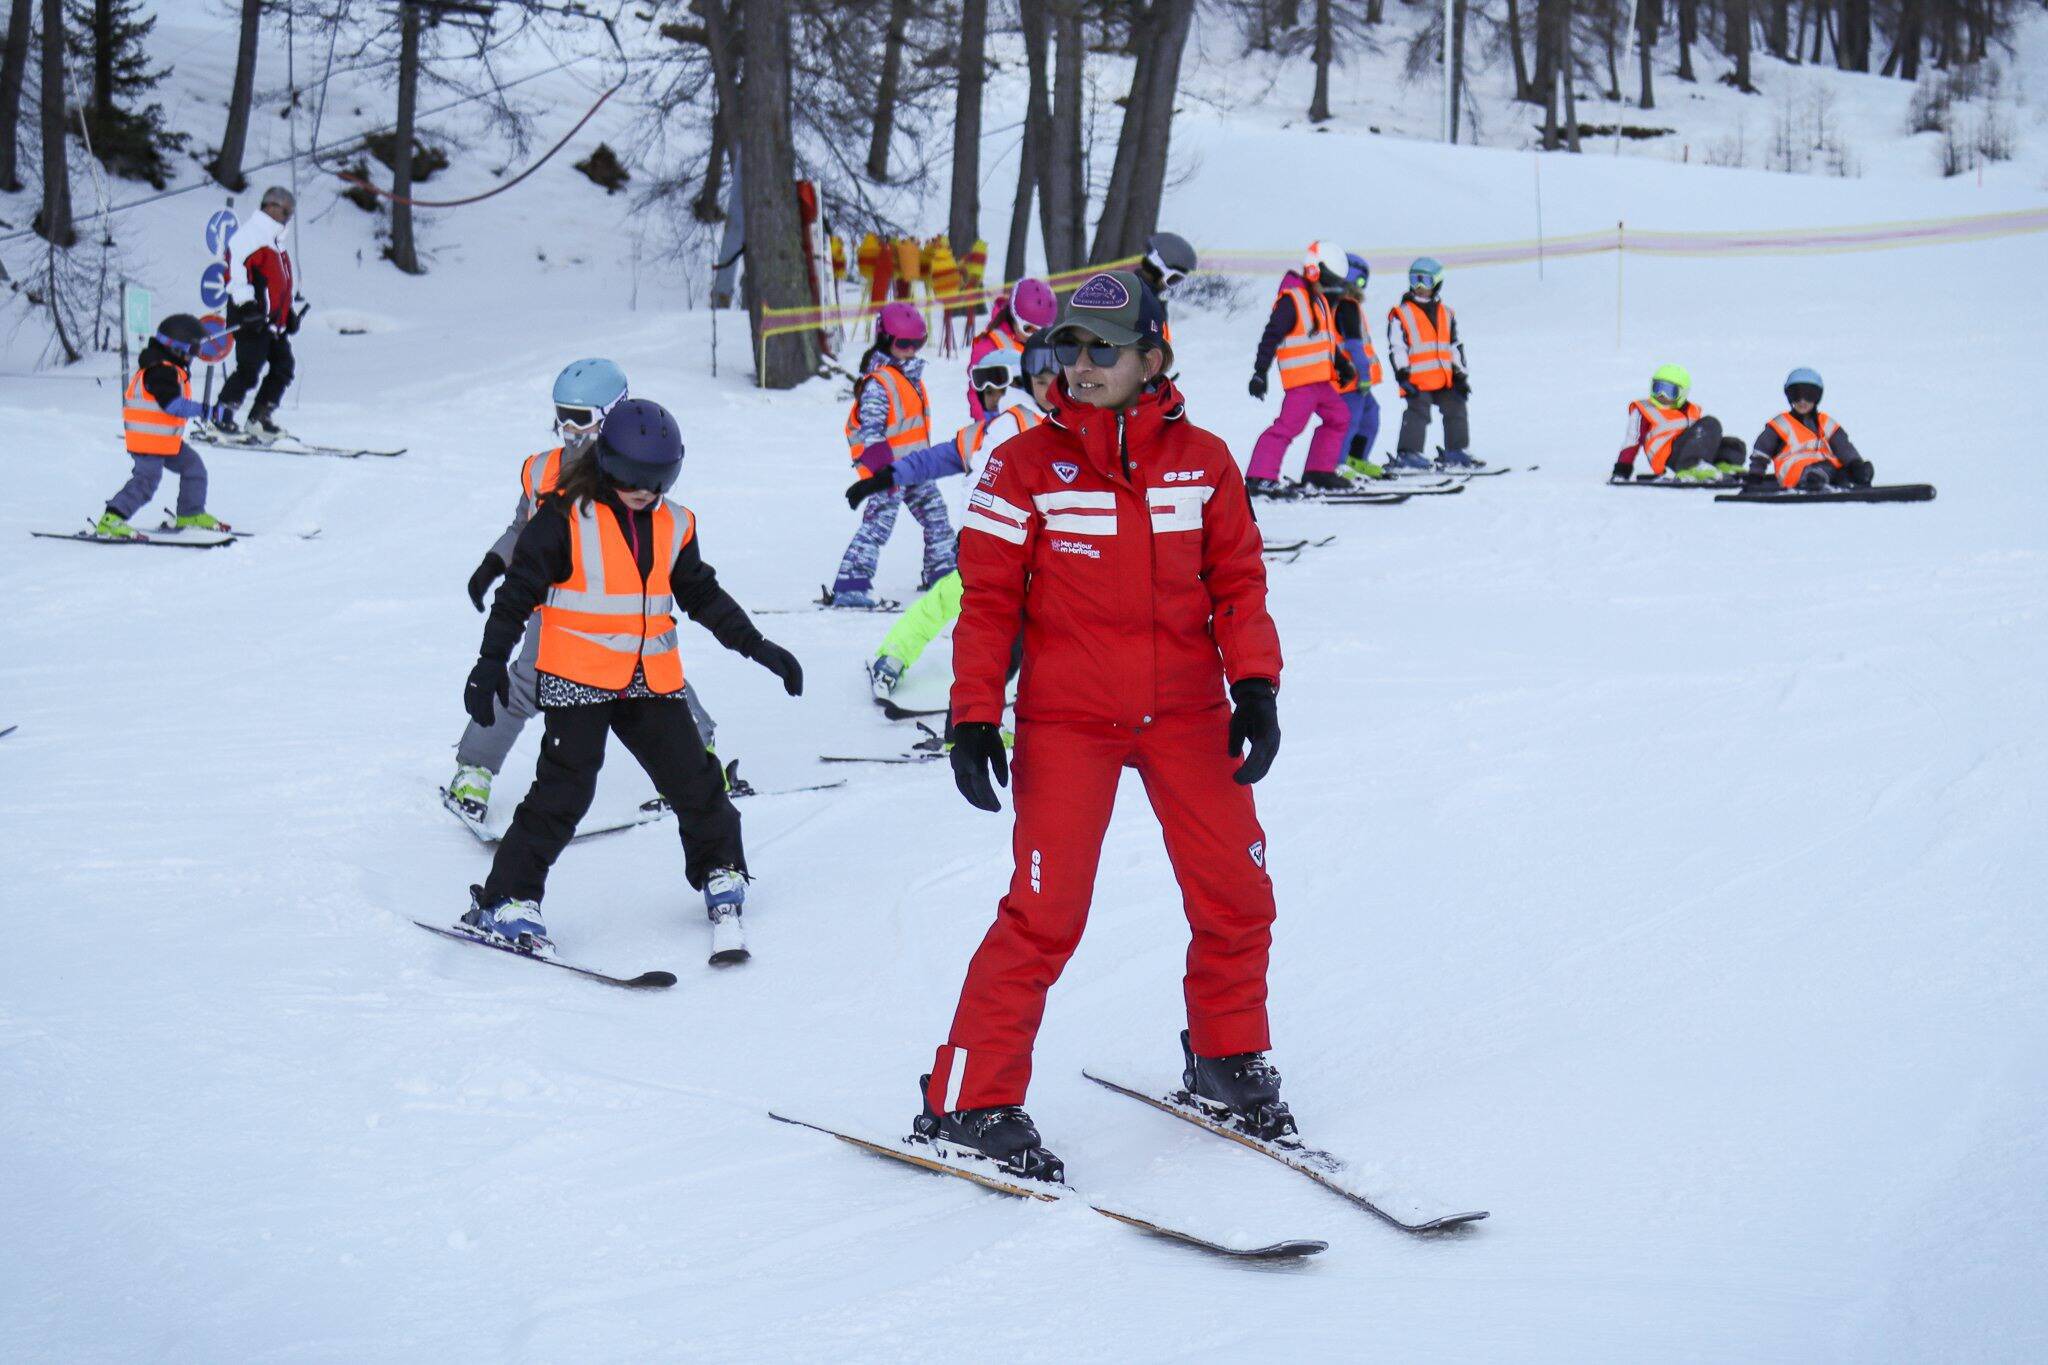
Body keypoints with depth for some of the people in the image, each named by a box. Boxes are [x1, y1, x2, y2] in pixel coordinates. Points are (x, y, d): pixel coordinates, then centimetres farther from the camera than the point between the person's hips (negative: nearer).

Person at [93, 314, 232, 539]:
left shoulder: (170, 368, 14)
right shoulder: (161, 370, -19)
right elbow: (173, 404, -27)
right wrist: (207, 411, -28)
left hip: (167, 440, 11)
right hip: (149, 439, -11)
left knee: (193, 467, 16)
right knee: (146, 480, -14)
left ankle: (191, 514, 27)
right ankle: (110, 521, -16)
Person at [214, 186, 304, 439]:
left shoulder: (276, 241, 24)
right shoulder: (249, 234, -8)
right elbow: (235, 269, -19)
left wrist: (292, 311, 25)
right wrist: (246, 304, -25)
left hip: (275, 321, 10)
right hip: (253, 320, -10)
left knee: (284, 368, 7)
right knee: (249, 370, -12)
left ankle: (260, 418, 14)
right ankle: (221, 418, -4)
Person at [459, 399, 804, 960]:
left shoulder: (673, 525, 9)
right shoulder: (566, 516, -8)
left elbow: (703, 595, 20)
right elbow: (520, 589, -6)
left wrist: (756, 645, 17)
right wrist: (492, 661, -10)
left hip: (651, 679, 5)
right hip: (577, 678, -5)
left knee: (694, 779, 7)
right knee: (565, 789, -11)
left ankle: (719, 873, 32)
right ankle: (505, 902, -4)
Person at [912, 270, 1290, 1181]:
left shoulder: (1202, 462, 3)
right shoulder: (1027, 467, -4)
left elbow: (1237, 581, 8)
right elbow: (987, 600, -2)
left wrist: (1255, 687, -4)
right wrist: (973, 718, -7)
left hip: (1186, 712, 3)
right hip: (1066, 719, -3)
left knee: (1236, 897, 4)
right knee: (1046, 913, -10)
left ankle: (1227, 1057, 29)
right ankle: (967, 1103, 1)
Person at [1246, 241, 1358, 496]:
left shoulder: (1318, 300, 19)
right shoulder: (1291, 299, -11)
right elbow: (1271, 337, -15)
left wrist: (1341, 363, 28)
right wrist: (1259, 373, -20)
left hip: (1321, 379, 10)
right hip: (1301, 378, -10)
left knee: (1339, 417, 18)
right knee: (1289, 424, -17)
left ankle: (1320, 470, 24)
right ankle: (1260, 477, -20)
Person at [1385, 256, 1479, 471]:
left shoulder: (1446, 314, 15)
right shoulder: (1401, 314, -2)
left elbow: (1456, 346, 18)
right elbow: (1396, 347, -7)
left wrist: (1460, 374, 12)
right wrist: (1402, 374, -15)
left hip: (1445, 379, 6)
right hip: (1417, 380, -6)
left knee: (1456, 411, 10)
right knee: (1418, 413, -12)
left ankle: (1455, 451, 21)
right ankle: (1407, 454, -7)